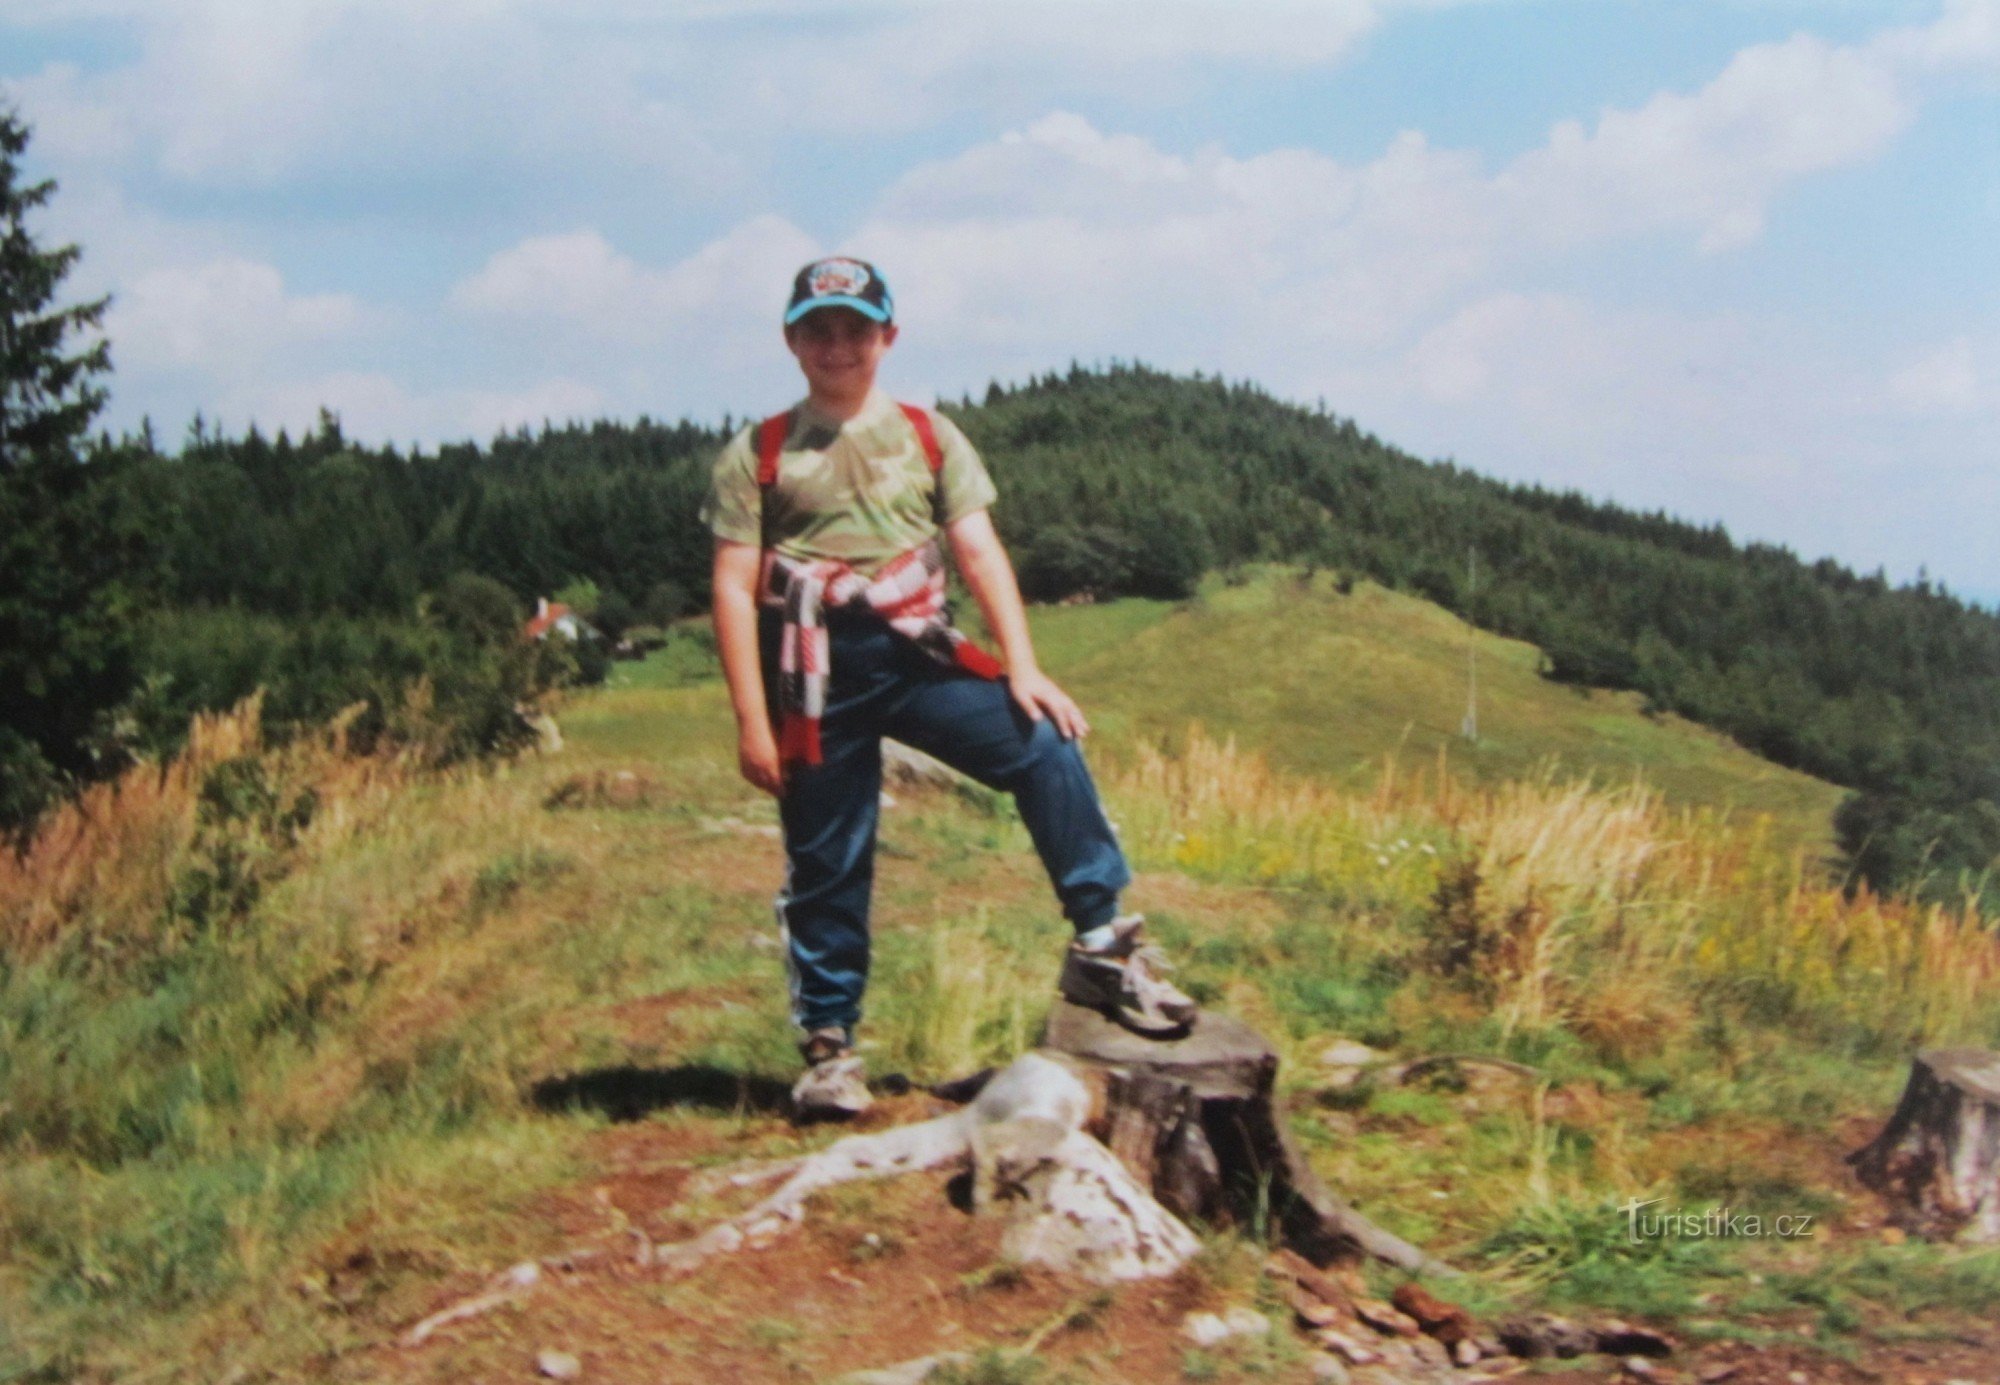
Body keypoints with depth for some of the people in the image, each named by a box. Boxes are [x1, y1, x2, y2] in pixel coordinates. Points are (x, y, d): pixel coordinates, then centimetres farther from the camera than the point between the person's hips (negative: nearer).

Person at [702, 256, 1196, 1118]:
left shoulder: (929, 438, 12)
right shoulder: (757, 455, 7)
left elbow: (979, 552, 4)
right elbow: (734, 589, 2)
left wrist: (1021, 667, -10)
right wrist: (752, 721, -7)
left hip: (918, 656, 1)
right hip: (816, 677, -1)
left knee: (1046, 747, -20)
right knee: (825, 867, 2)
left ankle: (1102, 948, -14)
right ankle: (828, 1046, 17)